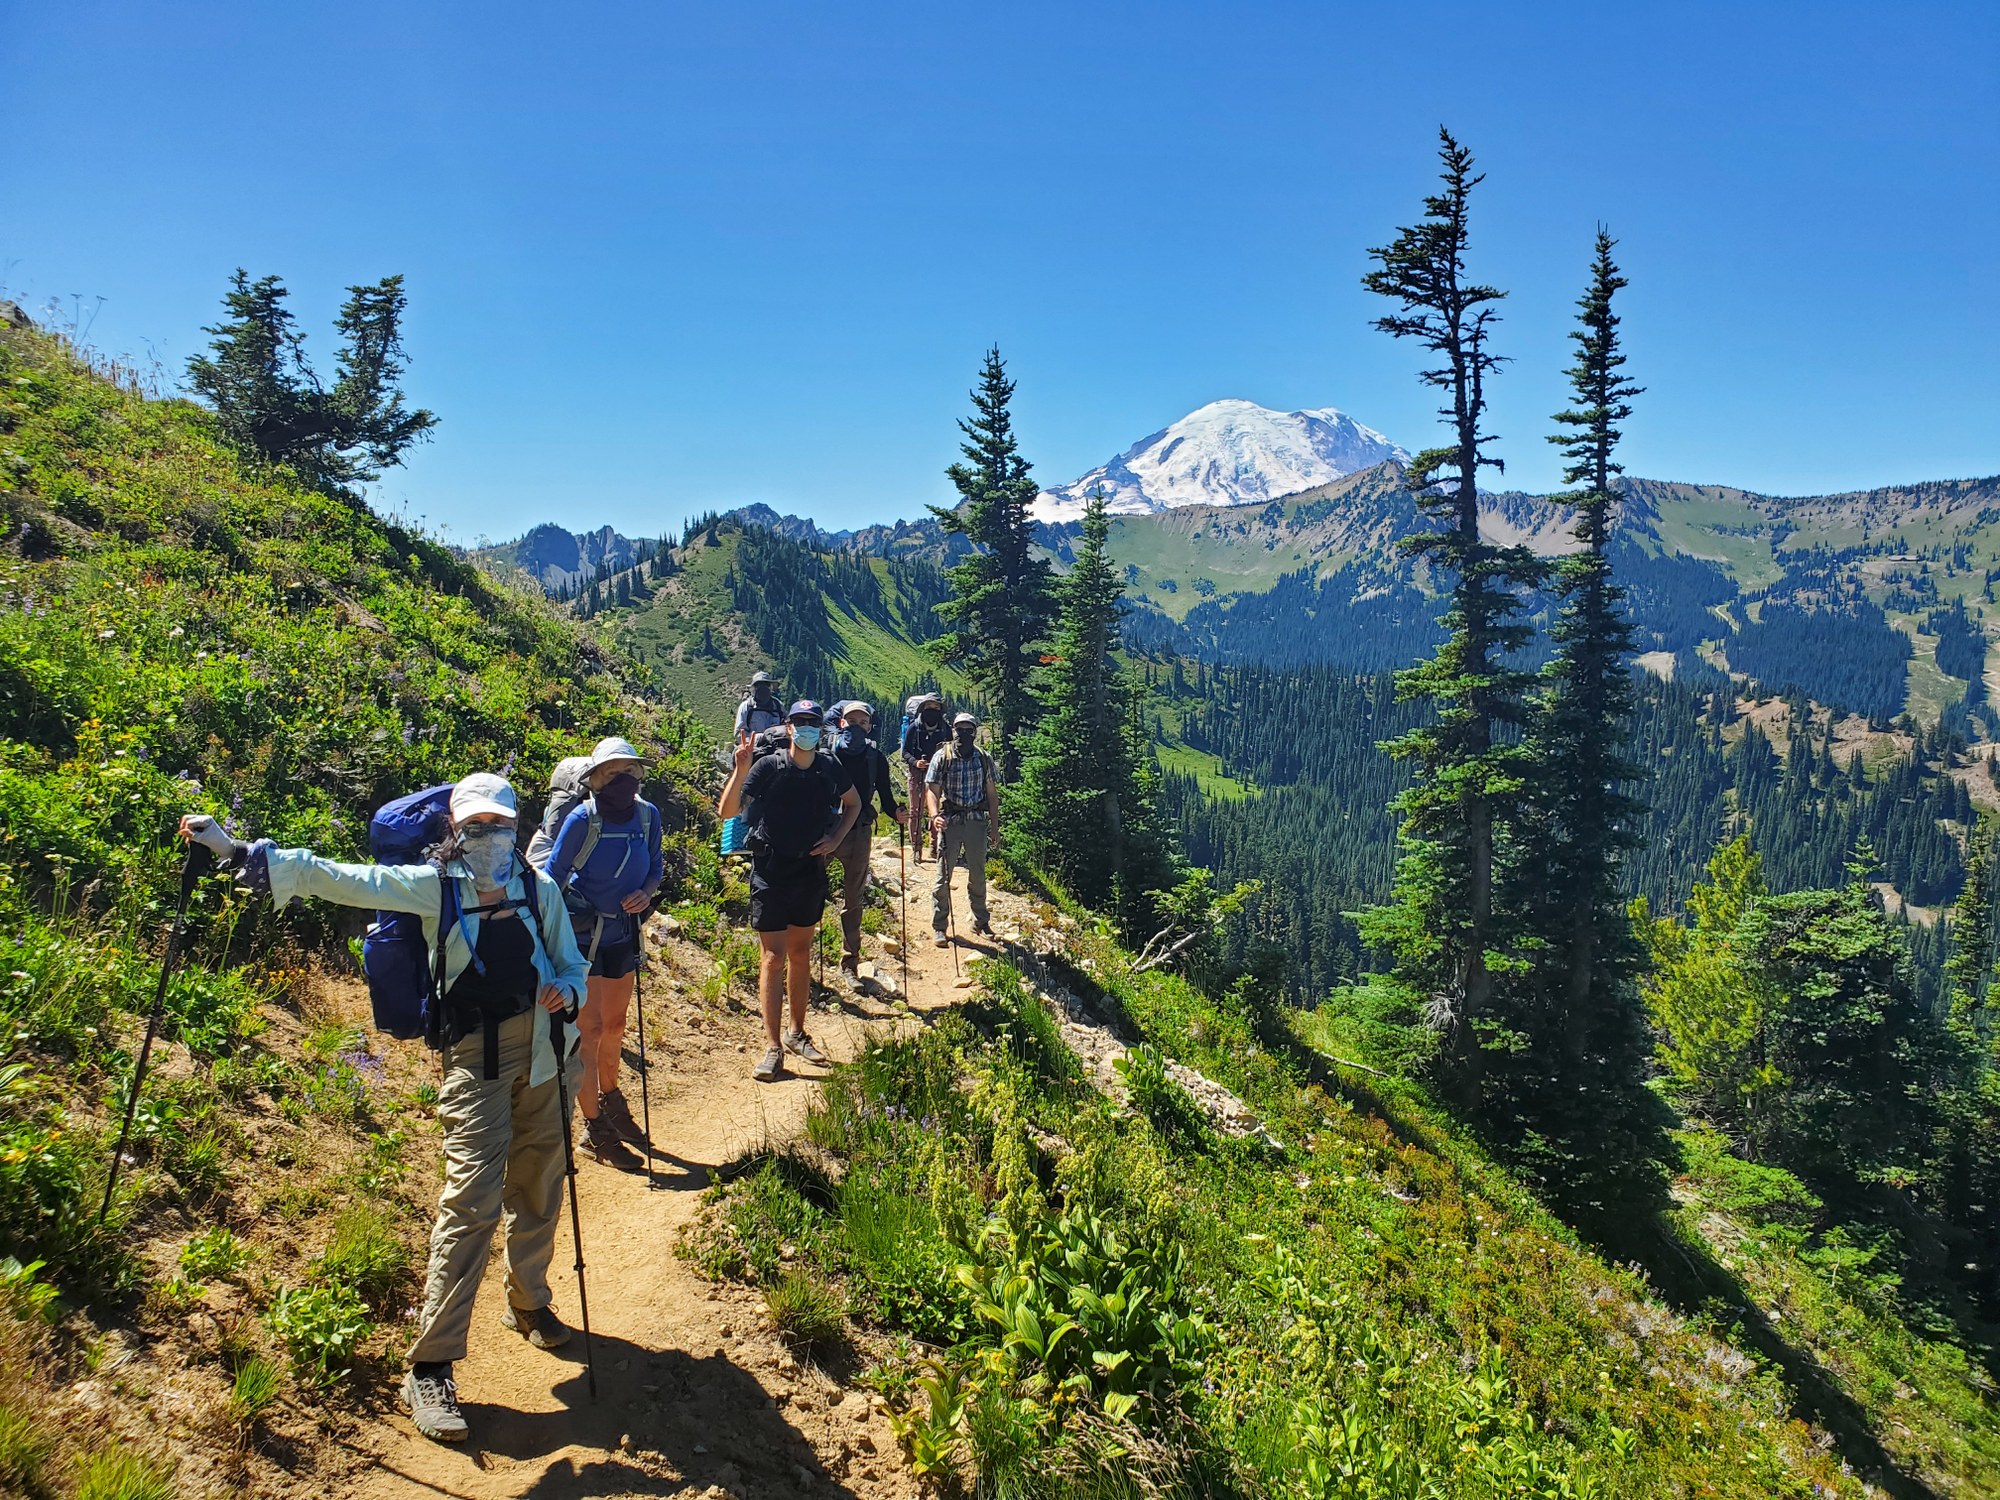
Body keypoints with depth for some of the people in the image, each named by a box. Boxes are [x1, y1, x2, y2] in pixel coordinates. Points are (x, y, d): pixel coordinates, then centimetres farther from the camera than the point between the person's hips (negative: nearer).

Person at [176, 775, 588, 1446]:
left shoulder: (539, 887, 4)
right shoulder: (433, 885, -3)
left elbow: (573, 964, 11)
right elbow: (336, 878, -7)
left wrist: (567, 993, -12)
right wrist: (235, 848, -13)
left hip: (540, 1049, 4)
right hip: (474, 1055, -3)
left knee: (538, 1187, 13)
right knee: (472, 1198, -12)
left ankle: (529, 1303, 39)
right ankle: (430, 1367, -5)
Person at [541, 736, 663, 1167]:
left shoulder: (648, 815, -6)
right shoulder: (582, 819, -20)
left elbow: (655, 868, 8)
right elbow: (552, 876, -12)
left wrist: (646, 893, -13)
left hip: (623, 933, 5)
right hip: (582, 933, -5)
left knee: (615, 1023, 19)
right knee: (589, 1028, -2)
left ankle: (610, 1101, 41)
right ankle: (594, 1128, 11)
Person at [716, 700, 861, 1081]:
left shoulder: (829, 768, -1)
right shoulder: (768, 766, -13)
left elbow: (854, 803, 19)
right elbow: (726, 811, -20)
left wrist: (835, 839, 5)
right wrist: (740, 771, -33)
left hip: (811, 871, 4)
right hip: (771, 873, -4)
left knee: (801, 953, 15)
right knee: (774, 957, -4)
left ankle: (797, 1033, 28)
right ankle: (773, 1047, 0)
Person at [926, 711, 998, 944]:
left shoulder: (984, 759, 4)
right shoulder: (942, 757, -4)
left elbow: (992, 793, 9)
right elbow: (932, 790, -8)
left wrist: (995, 824, 5)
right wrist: (935, 815, -25)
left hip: (977, 821, 3)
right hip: (950, 821, -3)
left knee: (978, 874, 13)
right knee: (943, 876, 0)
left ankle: (980, 922, 27)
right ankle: (939, 927, 7)